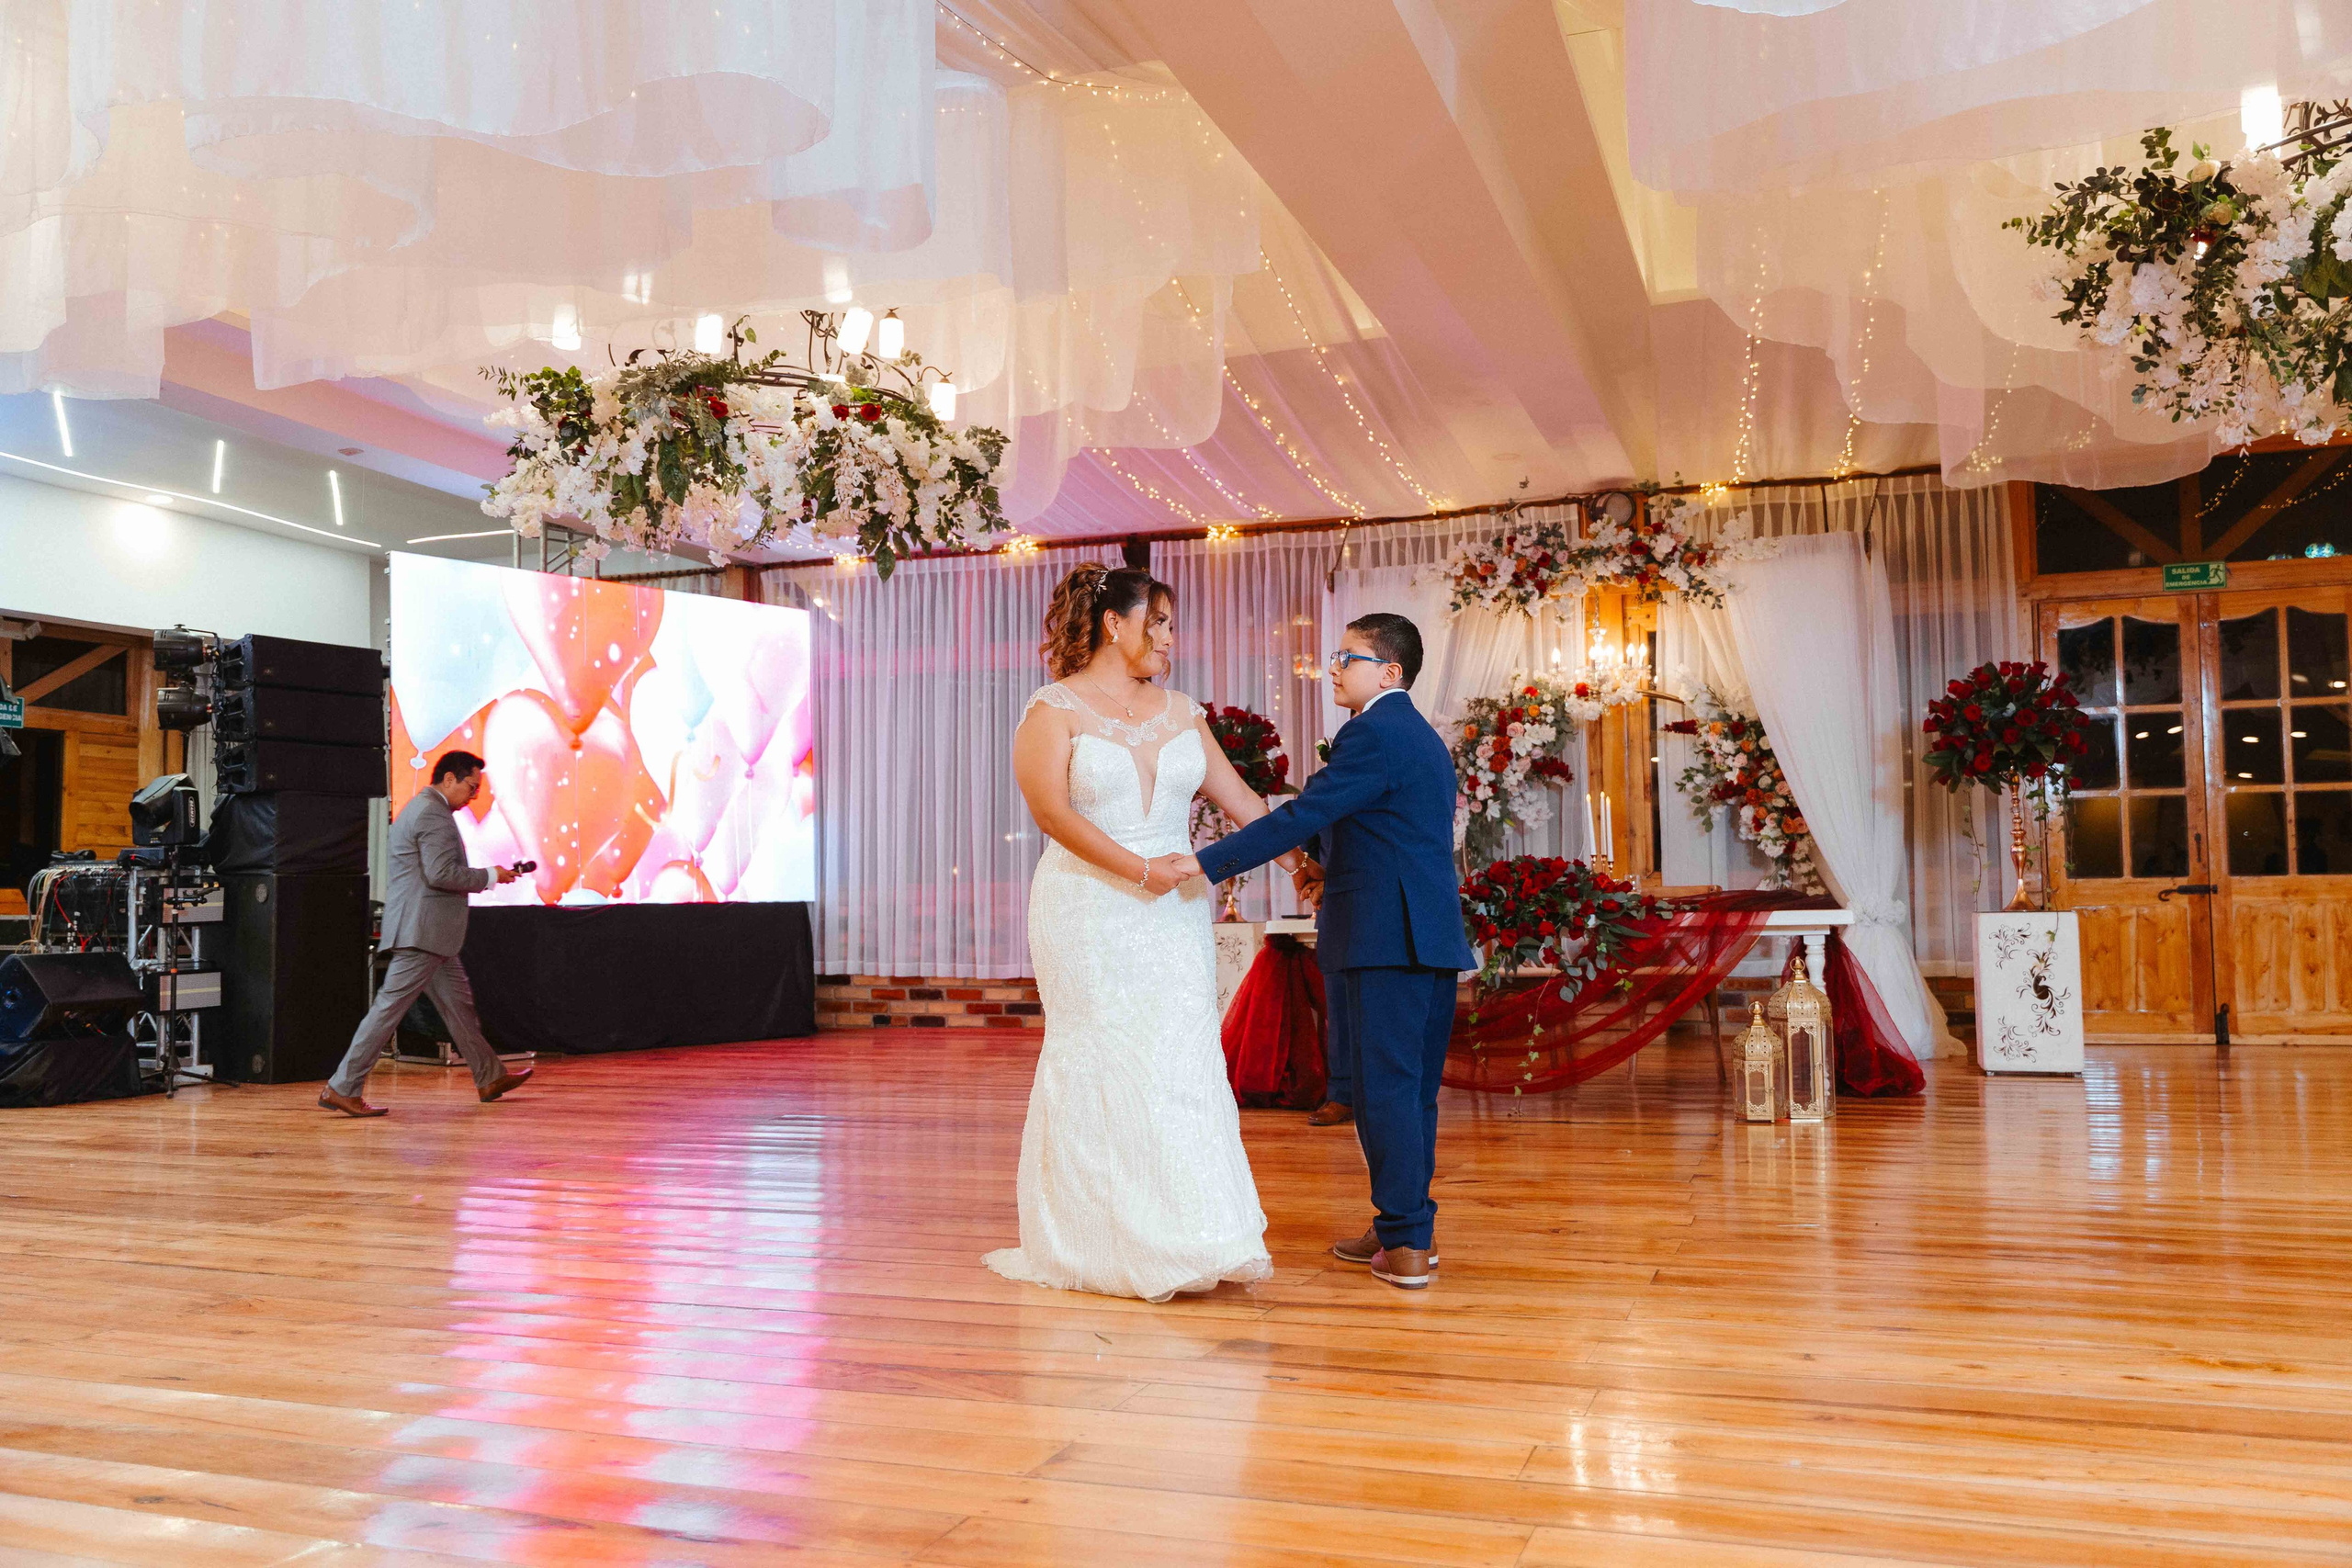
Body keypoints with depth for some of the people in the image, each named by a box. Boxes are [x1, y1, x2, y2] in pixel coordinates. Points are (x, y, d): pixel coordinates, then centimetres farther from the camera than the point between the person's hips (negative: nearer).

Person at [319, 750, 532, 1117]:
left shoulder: (420, 808, 20)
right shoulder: (433, 813, -14)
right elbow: (441, 874, -22)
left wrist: (483, 878, 19)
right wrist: (489, 876, -11)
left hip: (426, 931, 11)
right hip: (422, 931, -11)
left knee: (458, 1002, 15)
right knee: (390, 1007, -8)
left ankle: (490, 1077, 23)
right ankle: (342, 1088, -4)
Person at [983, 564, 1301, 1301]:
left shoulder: (1181, 712, 12)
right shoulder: (1055, 709, -3)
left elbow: (1239, 798, 13)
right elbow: (1051, 809, -13)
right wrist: (1138, 868, -18)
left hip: (1173, 915, 5)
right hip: (1091, 914, -4)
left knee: (1180, 1063, 2)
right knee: (1099, 1067, 0)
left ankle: (1185, 1238, 8)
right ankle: (1097, 1242, 11)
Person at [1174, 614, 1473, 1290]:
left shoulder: (1372, 734, -11)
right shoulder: (1422, 738, 20)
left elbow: (1303, 815, -19)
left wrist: (1206, 862, -19)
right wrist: (1332, 865, 19)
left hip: (1387, 939, -10)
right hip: (1435, 937, 10)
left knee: (1384, 1086, -5)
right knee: (1413, 1087, 14)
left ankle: (1405, 1244, -2)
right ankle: (1409, 1228, 23)